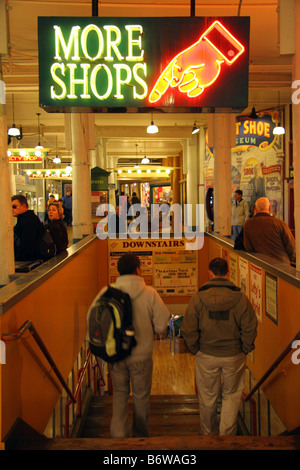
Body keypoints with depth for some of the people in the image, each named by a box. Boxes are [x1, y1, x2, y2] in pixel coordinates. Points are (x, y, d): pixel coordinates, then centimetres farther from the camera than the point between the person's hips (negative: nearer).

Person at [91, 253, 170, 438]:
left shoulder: (106, 292, -9)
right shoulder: (149, 293, -13)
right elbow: (162, 325, -12)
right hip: (141, 355, -1)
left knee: (120, 393, 23)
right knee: (141, 396, 18)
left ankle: (119, 433, 15)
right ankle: (141, 436, 34)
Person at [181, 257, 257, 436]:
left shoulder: (198, 297, -11)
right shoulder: (240, 297, -12)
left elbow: (188, 330, -8)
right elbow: (250, 328, -9)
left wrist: (195, 350, 6)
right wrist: (245, 349, 5)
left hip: (206, 356, 1)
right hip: (234, 356, 0)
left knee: (207, 398, 17)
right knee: (232, 396, 18)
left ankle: (208, 434, 34)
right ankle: (227, 435, 20)